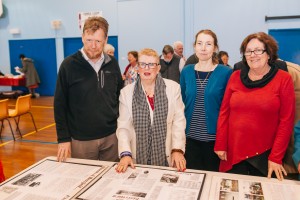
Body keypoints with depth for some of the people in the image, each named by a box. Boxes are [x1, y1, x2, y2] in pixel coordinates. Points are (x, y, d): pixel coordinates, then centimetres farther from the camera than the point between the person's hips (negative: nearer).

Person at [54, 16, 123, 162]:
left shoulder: (112, 64, 2)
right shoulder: (69, 65, -7)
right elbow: (60, 105, -4)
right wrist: (63, 138, -6)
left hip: (111, 137, 3)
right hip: (81, 139, -2)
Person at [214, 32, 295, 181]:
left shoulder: (283, 79, -4)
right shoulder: (235, 77, 3)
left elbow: (286, 121, -6)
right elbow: (224, 113, 4)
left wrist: (276, 157, -8)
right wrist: (220, 145, 0)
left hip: (264, 155, -2)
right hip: (233, 153, 2)